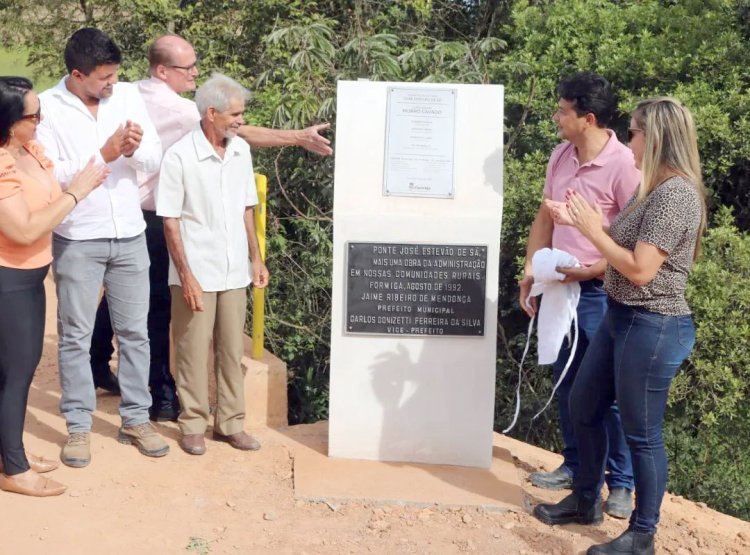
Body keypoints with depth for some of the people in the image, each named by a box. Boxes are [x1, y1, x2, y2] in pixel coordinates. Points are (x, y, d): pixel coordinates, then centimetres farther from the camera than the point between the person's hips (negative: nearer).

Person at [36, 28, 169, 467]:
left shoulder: (129, 96, 1)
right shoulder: (48, 107, -10)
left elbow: (156, 161, 1)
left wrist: (135, 149, -20)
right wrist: (103, 155, -22)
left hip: (130, 235, 4)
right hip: (77, 240, -3)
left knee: (135, 331, 11)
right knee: (76, 336, 6)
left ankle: (136, 419, 24)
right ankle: (79, 426, 19)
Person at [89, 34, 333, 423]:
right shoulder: (179, 110, -19)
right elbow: (242, 134, -18)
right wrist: (300, 138, -14)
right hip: (147, 218, -9)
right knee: (157, 304, -2)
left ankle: (96, 367, 36)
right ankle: (161, 395, 5)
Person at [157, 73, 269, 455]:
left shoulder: (241, 150, 3)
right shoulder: (179, 156, -13)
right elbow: (170, 221, -11)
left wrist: (256, 258, 10)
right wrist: (186, 275, -13)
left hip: (234, 272, 5)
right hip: (196, 273, -5)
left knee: (232, 350, 12)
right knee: (193, 351, 6)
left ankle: (230, 422, 23)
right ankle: (192, 424, 19)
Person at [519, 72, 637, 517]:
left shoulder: (624, 165, -17)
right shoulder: (561, 156, 6)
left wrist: (590, 271, -20)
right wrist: (531, 271, 8)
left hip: (601, 292, -7)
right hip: (560, 285, 7)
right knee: (566, 381, 16)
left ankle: (622, 483, 15)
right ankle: (575, 465, 32)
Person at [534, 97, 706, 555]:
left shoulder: (675, 193, -21)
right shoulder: (655, 188, 11)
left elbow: (641, 269, -24)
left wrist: (594, 231, -14)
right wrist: (585, 223, 3)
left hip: (654, 328, -10)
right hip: (623, 318, 10)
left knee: (642, 432, 2)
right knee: (583, 407, 19)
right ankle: (586, 501, 37)